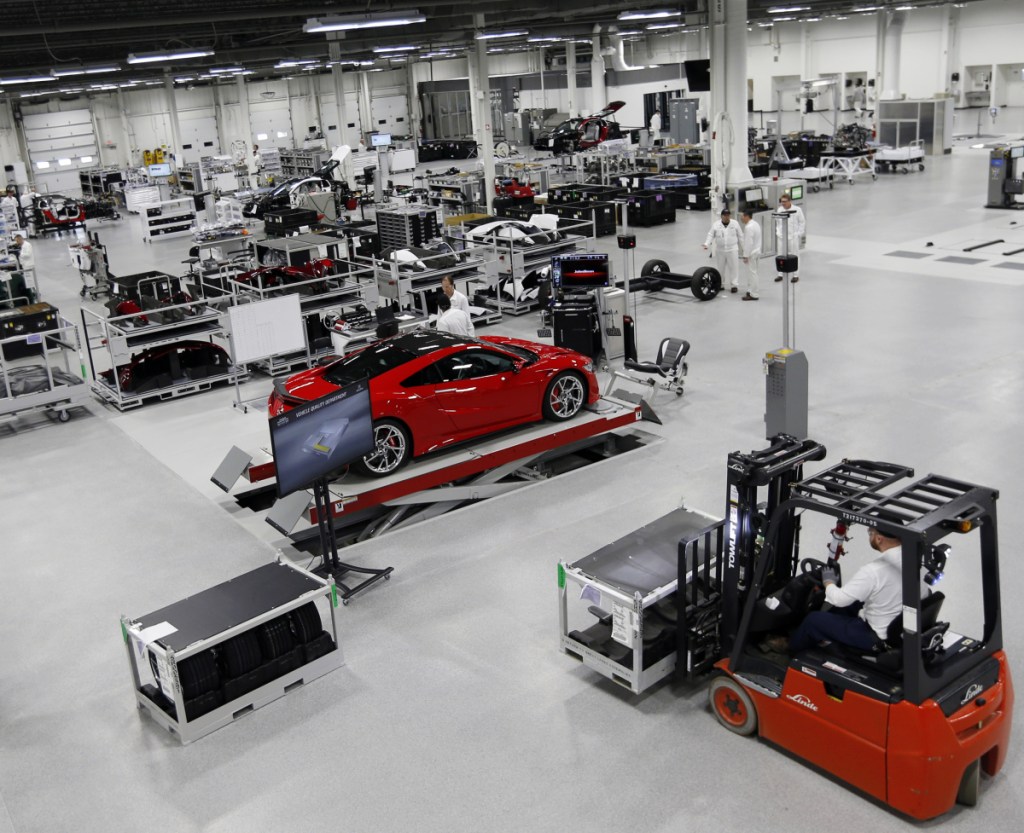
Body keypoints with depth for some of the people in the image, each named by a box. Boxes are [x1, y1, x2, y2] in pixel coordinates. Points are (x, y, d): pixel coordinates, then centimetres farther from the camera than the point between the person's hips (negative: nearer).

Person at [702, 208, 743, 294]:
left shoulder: (735, 224, 0)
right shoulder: (716, 224, 0)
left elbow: (740, 236, 7)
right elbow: (711, 235, -1)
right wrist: (706, 244, -16)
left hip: (732, 250, -1)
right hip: (720, 250, 1)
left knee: (734, 267, -2)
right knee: (721, 268, 10)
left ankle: (734, 285, 3)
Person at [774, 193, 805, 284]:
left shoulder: (797, 210, -5)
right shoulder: (780, 210, 5)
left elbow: (802, 222, 0)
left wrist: (799, 234, -6)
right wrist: (778, 232, 6)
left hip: (793, 237, -4)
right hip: (782, 236, 4)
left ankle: (796, 275, 9)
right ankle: (781, 274, 17)